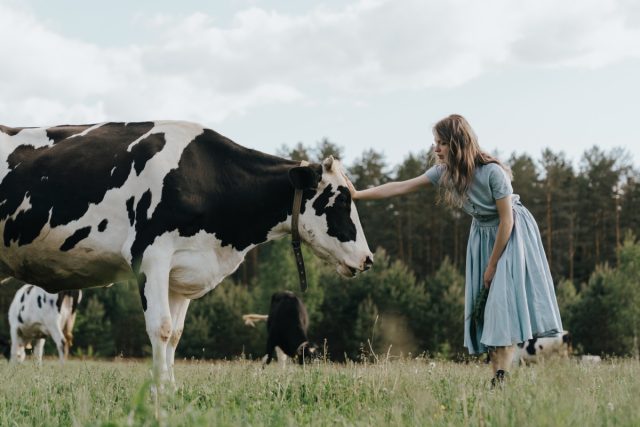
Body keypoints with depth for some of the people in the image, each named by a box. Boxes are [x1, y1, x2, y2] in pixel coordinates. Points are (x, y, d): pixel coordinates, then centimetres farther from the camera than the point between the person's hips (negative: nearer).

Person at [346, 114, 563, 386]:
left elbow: (507, 219, -22)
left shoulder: (492, 172, -28)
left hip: (512, 234, -7)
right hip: (483, 235, 7)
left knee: (505, 300, -16)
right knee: (484, 306, 0)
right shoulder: (445, 172, -11)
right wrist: (357, 195, -12)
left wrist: (492, 265, -17)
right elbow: (401, 187, -8)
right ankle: (497, 379, 0)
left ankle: (503, 378, -20)